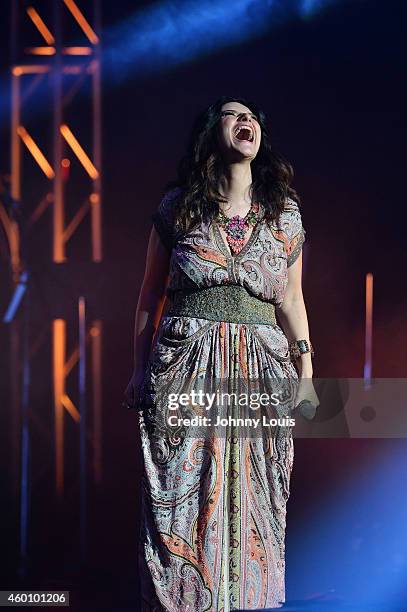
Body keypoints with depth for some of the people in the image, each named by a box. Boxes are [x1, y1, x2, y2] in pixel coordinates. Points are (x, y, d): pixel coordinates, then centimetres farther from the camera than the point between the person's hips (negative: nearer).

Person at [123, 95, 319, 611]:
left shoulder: (284, 214, 10)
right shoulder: (177, 206, 6)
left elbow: (291, 299, 15)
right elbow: (150, 295, 9)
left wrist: (306, 371, 9)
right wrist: (141, 372, 6)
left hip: (261, 371, 2)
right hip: (184, 366, -1)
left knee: (251, 503, 1)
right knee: (181, 502, -3)